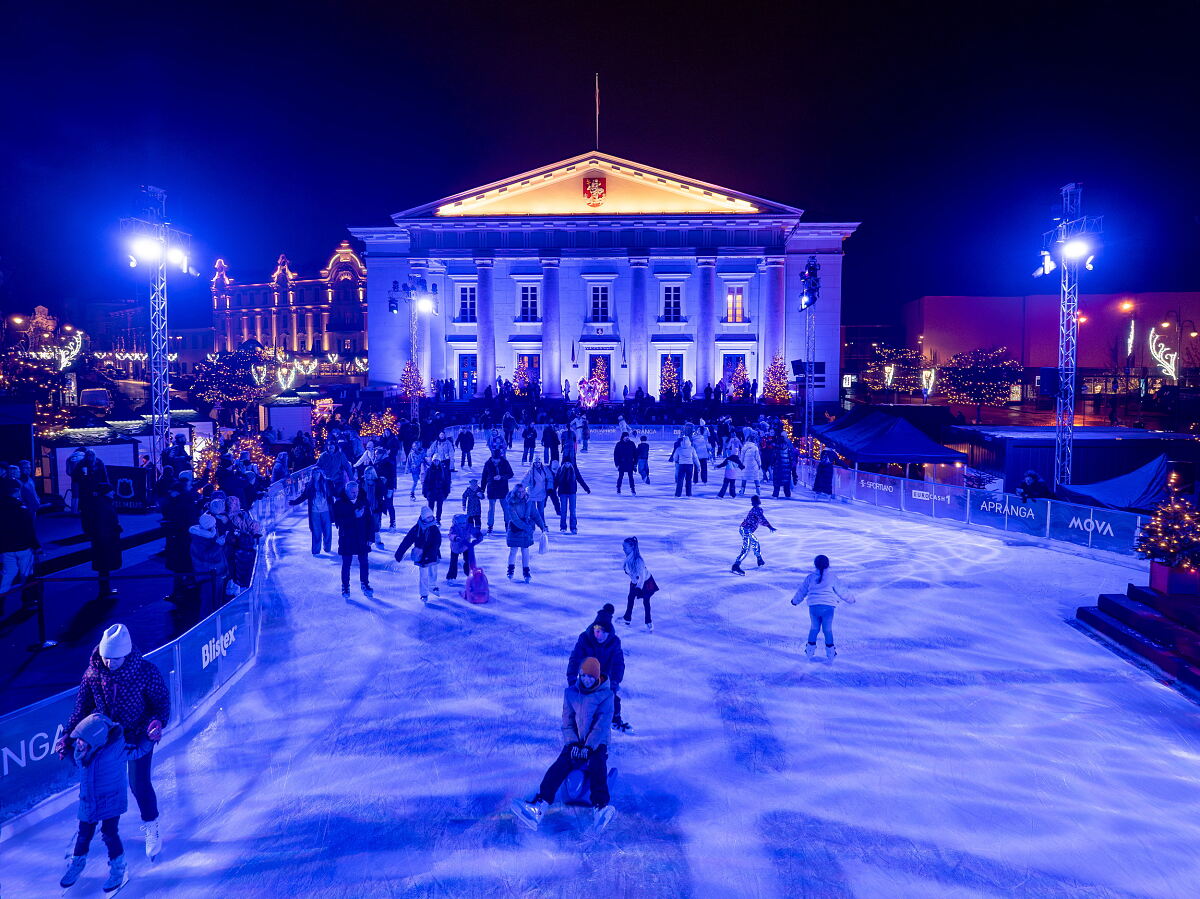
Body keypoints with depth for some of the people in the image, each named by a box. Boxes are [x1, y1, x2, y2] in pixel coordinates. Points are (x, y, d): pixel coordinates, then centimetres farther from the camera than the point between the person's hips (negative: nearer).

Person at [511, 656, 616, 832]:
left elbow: (602, 724, -11)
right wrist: (572, 743, -11)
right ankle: (538, 807, -41)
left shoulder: (606, 695, -3)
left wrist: (589, 746, -21)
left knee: (597, 766, -34)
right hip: (575, 743, 2)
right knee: (559, 766, -24)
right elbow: (567, 722, 5)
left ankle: (601, 808, -48)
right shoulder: (571, 693, 8)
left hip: (597, 743, -2)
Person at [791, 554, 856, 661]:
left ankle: (810, 651, 19)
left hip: (813, 607, 2)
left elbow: (802, 591, 18)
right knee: (828, 629, 7)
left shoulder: (810, 578, 9)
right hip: (828, 607, -2)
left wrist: (795, 600, 34)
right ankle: (830, 652, 11)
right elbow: (841, 591, 8)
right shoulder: (832, 577, 2)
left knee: (814, 628, 16)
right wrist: (850, 599, 23)